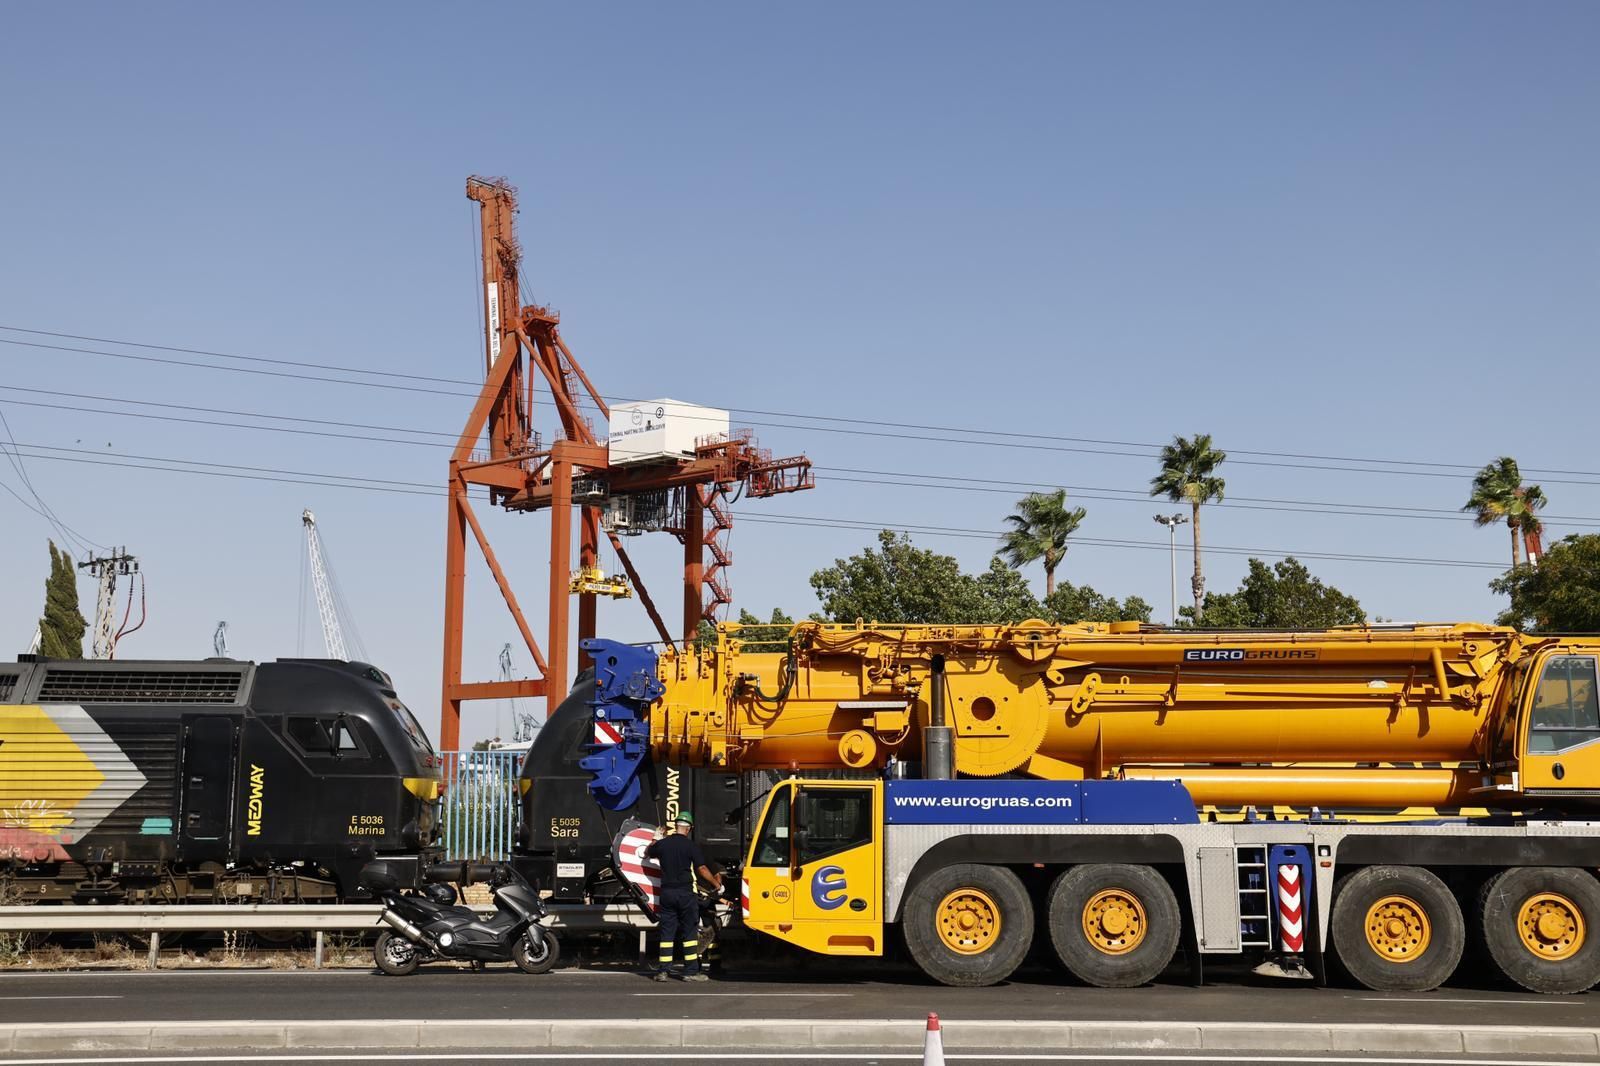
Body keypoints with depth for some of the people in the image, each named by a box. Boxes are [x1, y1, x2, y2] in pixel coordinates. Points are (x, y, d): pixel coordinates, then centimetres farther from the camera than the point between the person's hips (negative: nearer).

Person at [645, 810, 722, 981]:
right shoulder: (691, 846, -9)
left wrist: (656, 839, 42)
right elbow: (702, 869, -12)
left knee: (667, 933, 7)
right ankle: (691, 971, 3)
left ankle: (662, 971, 6)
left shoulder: (662, 844, 3)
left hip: (667, 893, 4)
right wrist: (717, 884, -1)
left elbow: (647, 852, 24)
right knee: (690, 932, 3)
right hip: (686, 893, -4)